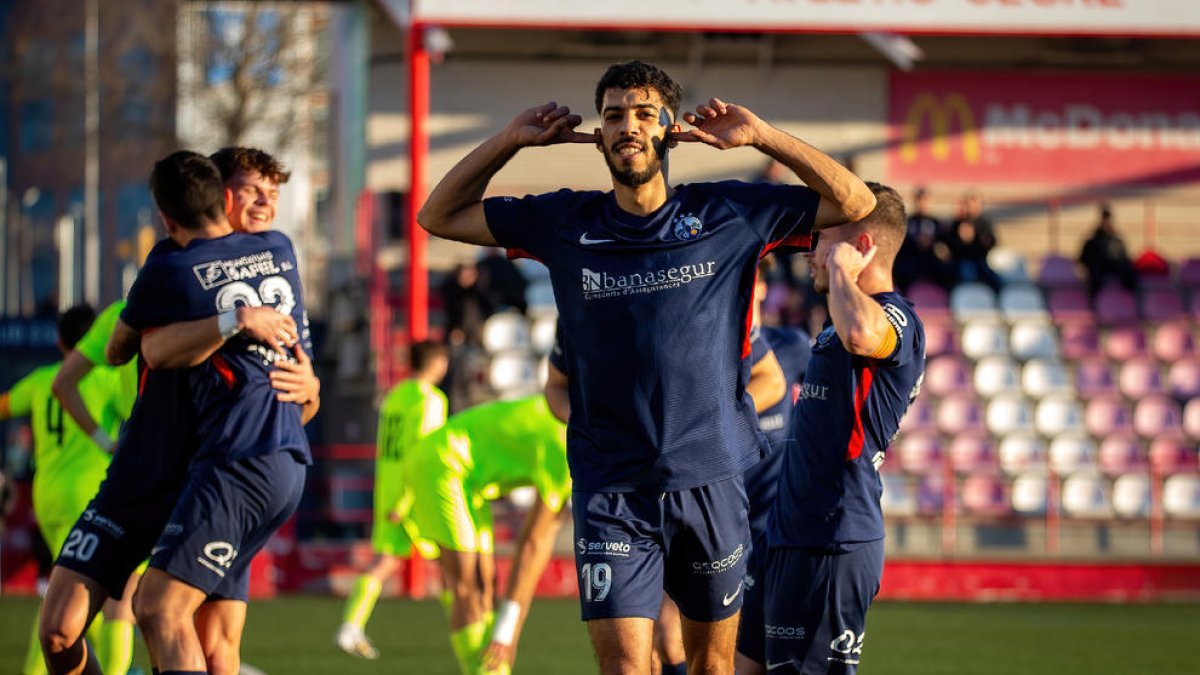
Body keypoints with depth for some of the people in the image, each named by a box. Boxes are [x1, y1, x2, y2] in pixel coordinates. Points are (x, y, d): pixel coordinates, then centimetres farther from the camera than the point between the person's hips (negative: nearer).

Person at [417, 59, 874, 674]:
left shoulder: (728, 214, 2)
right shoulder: (564, 224, 5)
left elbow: (854, 203, 6)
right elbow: (438, 217, 13)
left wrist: (762, 137, -4)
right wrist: (510, 140, 1)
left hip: (710, 480, 1)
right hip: (609, 486, -1)